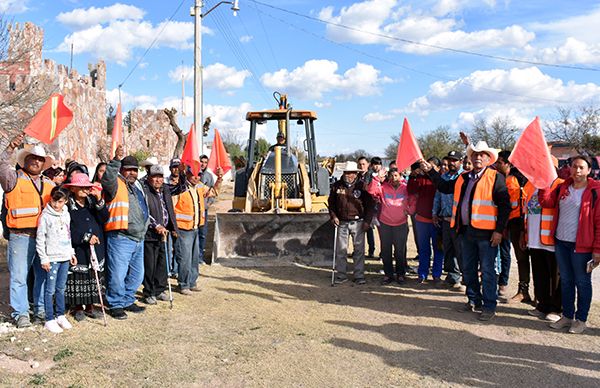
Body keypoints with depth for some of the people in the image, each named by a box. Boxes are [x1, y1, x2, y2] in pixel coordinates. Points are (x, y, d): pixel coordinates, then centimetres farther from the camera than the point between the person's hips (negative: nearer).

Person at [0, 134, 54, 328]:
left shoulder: (50, 184, 19)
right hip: (21, 237, -4)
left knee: (44, 276, 8)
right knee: (19, 277, -1)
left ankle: (41, 311, 20)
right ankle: (20, 313, 9)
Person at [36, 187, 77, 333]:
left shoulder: (66, 214, 10)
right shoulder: (46, 216, -8)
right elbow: (40, 239, -8)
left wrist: (72, 252, 18)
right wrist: (44, 258, -10)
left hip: (65, 257, 6)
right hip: (52, 258, -5)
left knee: (61, 288, 13)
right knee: (50, 290, -2)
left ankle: (60, 315, 23)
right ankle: (49, 320, 5)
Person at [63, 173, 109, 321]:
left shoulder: (93, 201, 10)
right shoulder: (67, 205, -4)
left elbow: (104, 218, -3)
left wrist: (99, 200, -14)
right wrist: (85, 237, -15)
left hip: (96, 248, 4)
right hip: (77, 249, -4)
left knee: (94, 277, 7)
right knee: (77, 278, 2)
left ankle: (90, 306, 20)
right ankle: (77, 307, 17)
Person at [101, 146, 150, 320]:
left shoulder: (137, 187, 21)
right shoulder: (116, 184, -5)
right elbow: (107, 180, -31)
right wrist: (116, 160, -36)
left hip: (138, 239, 9)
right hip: (120, 238, -8)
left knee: (137, 274, 16)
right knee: (118, 274, -4)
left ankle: (128, 301, 31)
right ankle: (116, 305, 12)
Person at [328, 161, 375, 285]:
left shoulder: (362, 186, -2)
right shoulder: (337, 186, 4)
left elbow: (370, 204, 1)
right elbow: (331, 202, 12)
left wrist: (367, 221, -5)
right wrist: (333, 216, 0)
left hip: (358, 222, -1)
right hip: (342, 222, 2)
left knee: (359, 249, 3)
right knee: (341, 250, 6)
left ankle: (359, 276, 13)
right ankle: (341, 275, 16)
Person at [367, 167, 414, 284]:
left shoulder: (406, 188, -2)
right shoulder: (383, 188, -3)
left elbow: (412, 202, 8)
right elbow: (371, 191, -18)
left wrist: (409, 211, -6)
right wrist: (378, 177, -22)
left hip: (401, 224, -1)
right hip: (385, 224, 1)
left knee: (400, 251, 8)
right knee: (385, 251, 8)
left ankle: (400, 274, 22)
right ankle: (388, 274, 20)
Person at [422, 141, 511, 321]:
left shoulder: (496, 177, -5)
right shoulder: (463, 178, 14)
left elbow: (505, 205, -9)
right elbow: (445, 187, 25)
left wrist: (499, 230, -14)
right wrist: (430, 171, 18)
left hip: (486, 232, -6)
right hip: (466, 230, 7)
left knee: (487, 271, 0)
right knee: (468, 269, 15)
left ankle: (489, 306, 10)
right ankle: (474, 300, 30)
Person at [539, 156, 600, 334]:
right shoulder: (563, 188, 9)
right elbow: (546, 201, 0)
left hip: (581, 245, -5)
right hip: (561, 242, 5)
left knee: (582, 282, 7)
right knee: (566, 281, 14)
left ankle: (581, 319, 19)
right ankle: (567, 316, 27)